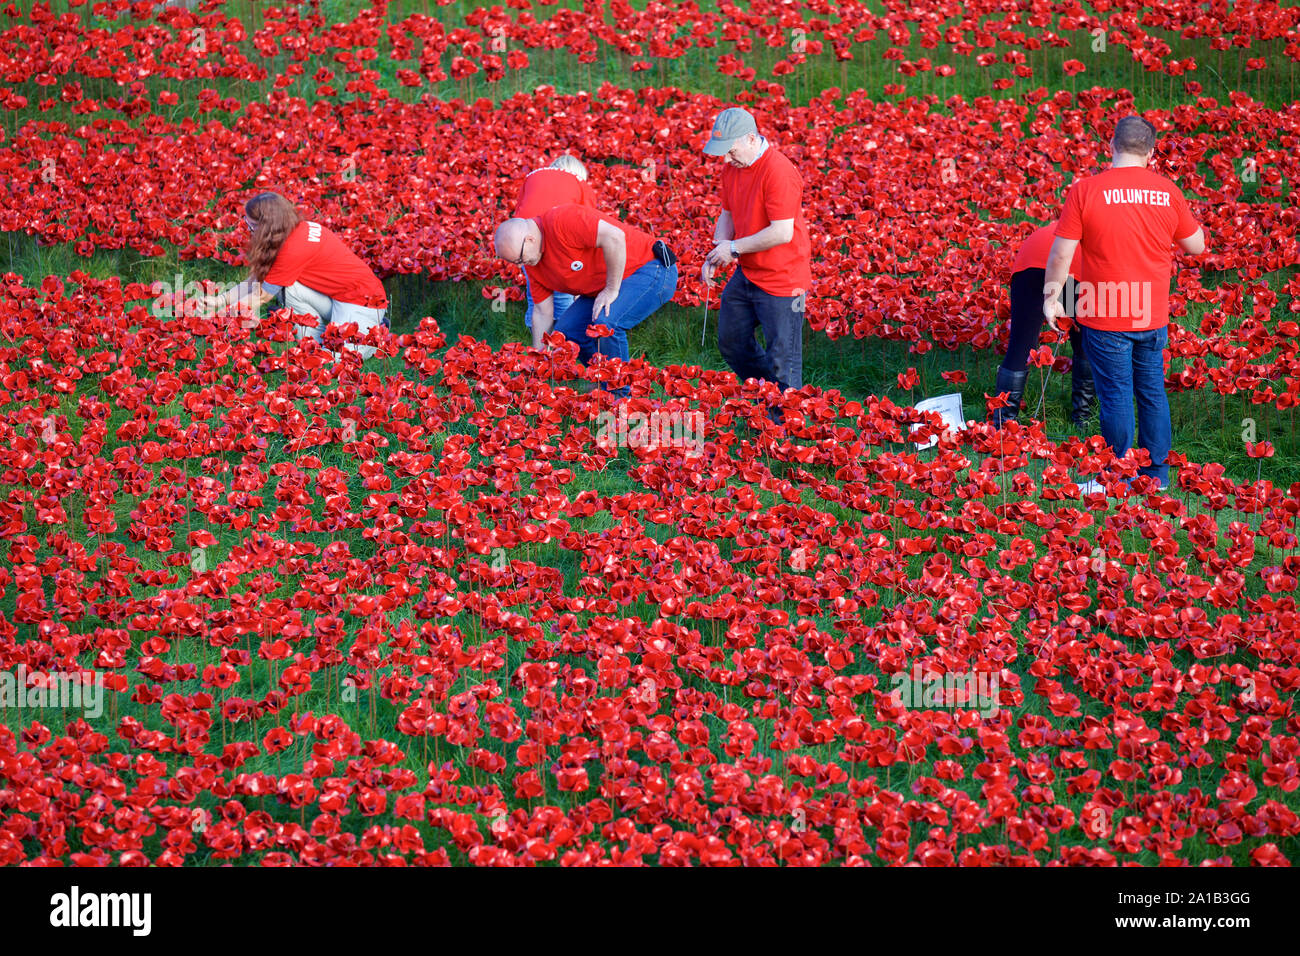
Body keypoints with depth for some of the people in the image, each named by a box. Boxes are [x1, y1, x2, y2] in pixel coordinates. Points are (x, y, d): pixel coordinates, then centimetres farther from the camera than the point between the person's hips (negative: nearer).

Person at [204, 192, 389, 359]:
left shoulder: (295, 248, -25)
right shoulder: (297, 229, 1)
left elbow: (261, 296, -16)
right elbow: (256, 280, 5)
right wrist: (219, 301, -3)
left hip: (364, 302, -8)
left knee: (337, 357, -26)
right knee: (280, 285, -12)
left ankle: (378, 330, 1)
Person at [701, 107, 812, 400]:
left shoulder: (779, 171, -24)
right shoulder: (732, 167, 3)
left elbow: (782, 232, -27)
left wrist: (734, 248, -19)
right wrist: (717, 250, -1)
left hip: (781, 278, -9)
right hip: (746, 274, 9)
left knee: (782, 362, -3)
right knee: (730, 343, 19)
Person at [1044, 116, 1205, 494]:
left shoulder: (1085, 190, -12)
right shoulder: (1167, 191, -2)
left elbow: (1061, 253, -11)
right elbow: (1196, 246, 9)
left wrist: (1050, 295, 3)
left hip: (1105, 317, -3)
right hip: (1153, 317, 3)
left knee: (1115, 397, 5)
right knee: (1153, 392, 16)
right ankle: (1157, 475, 25)